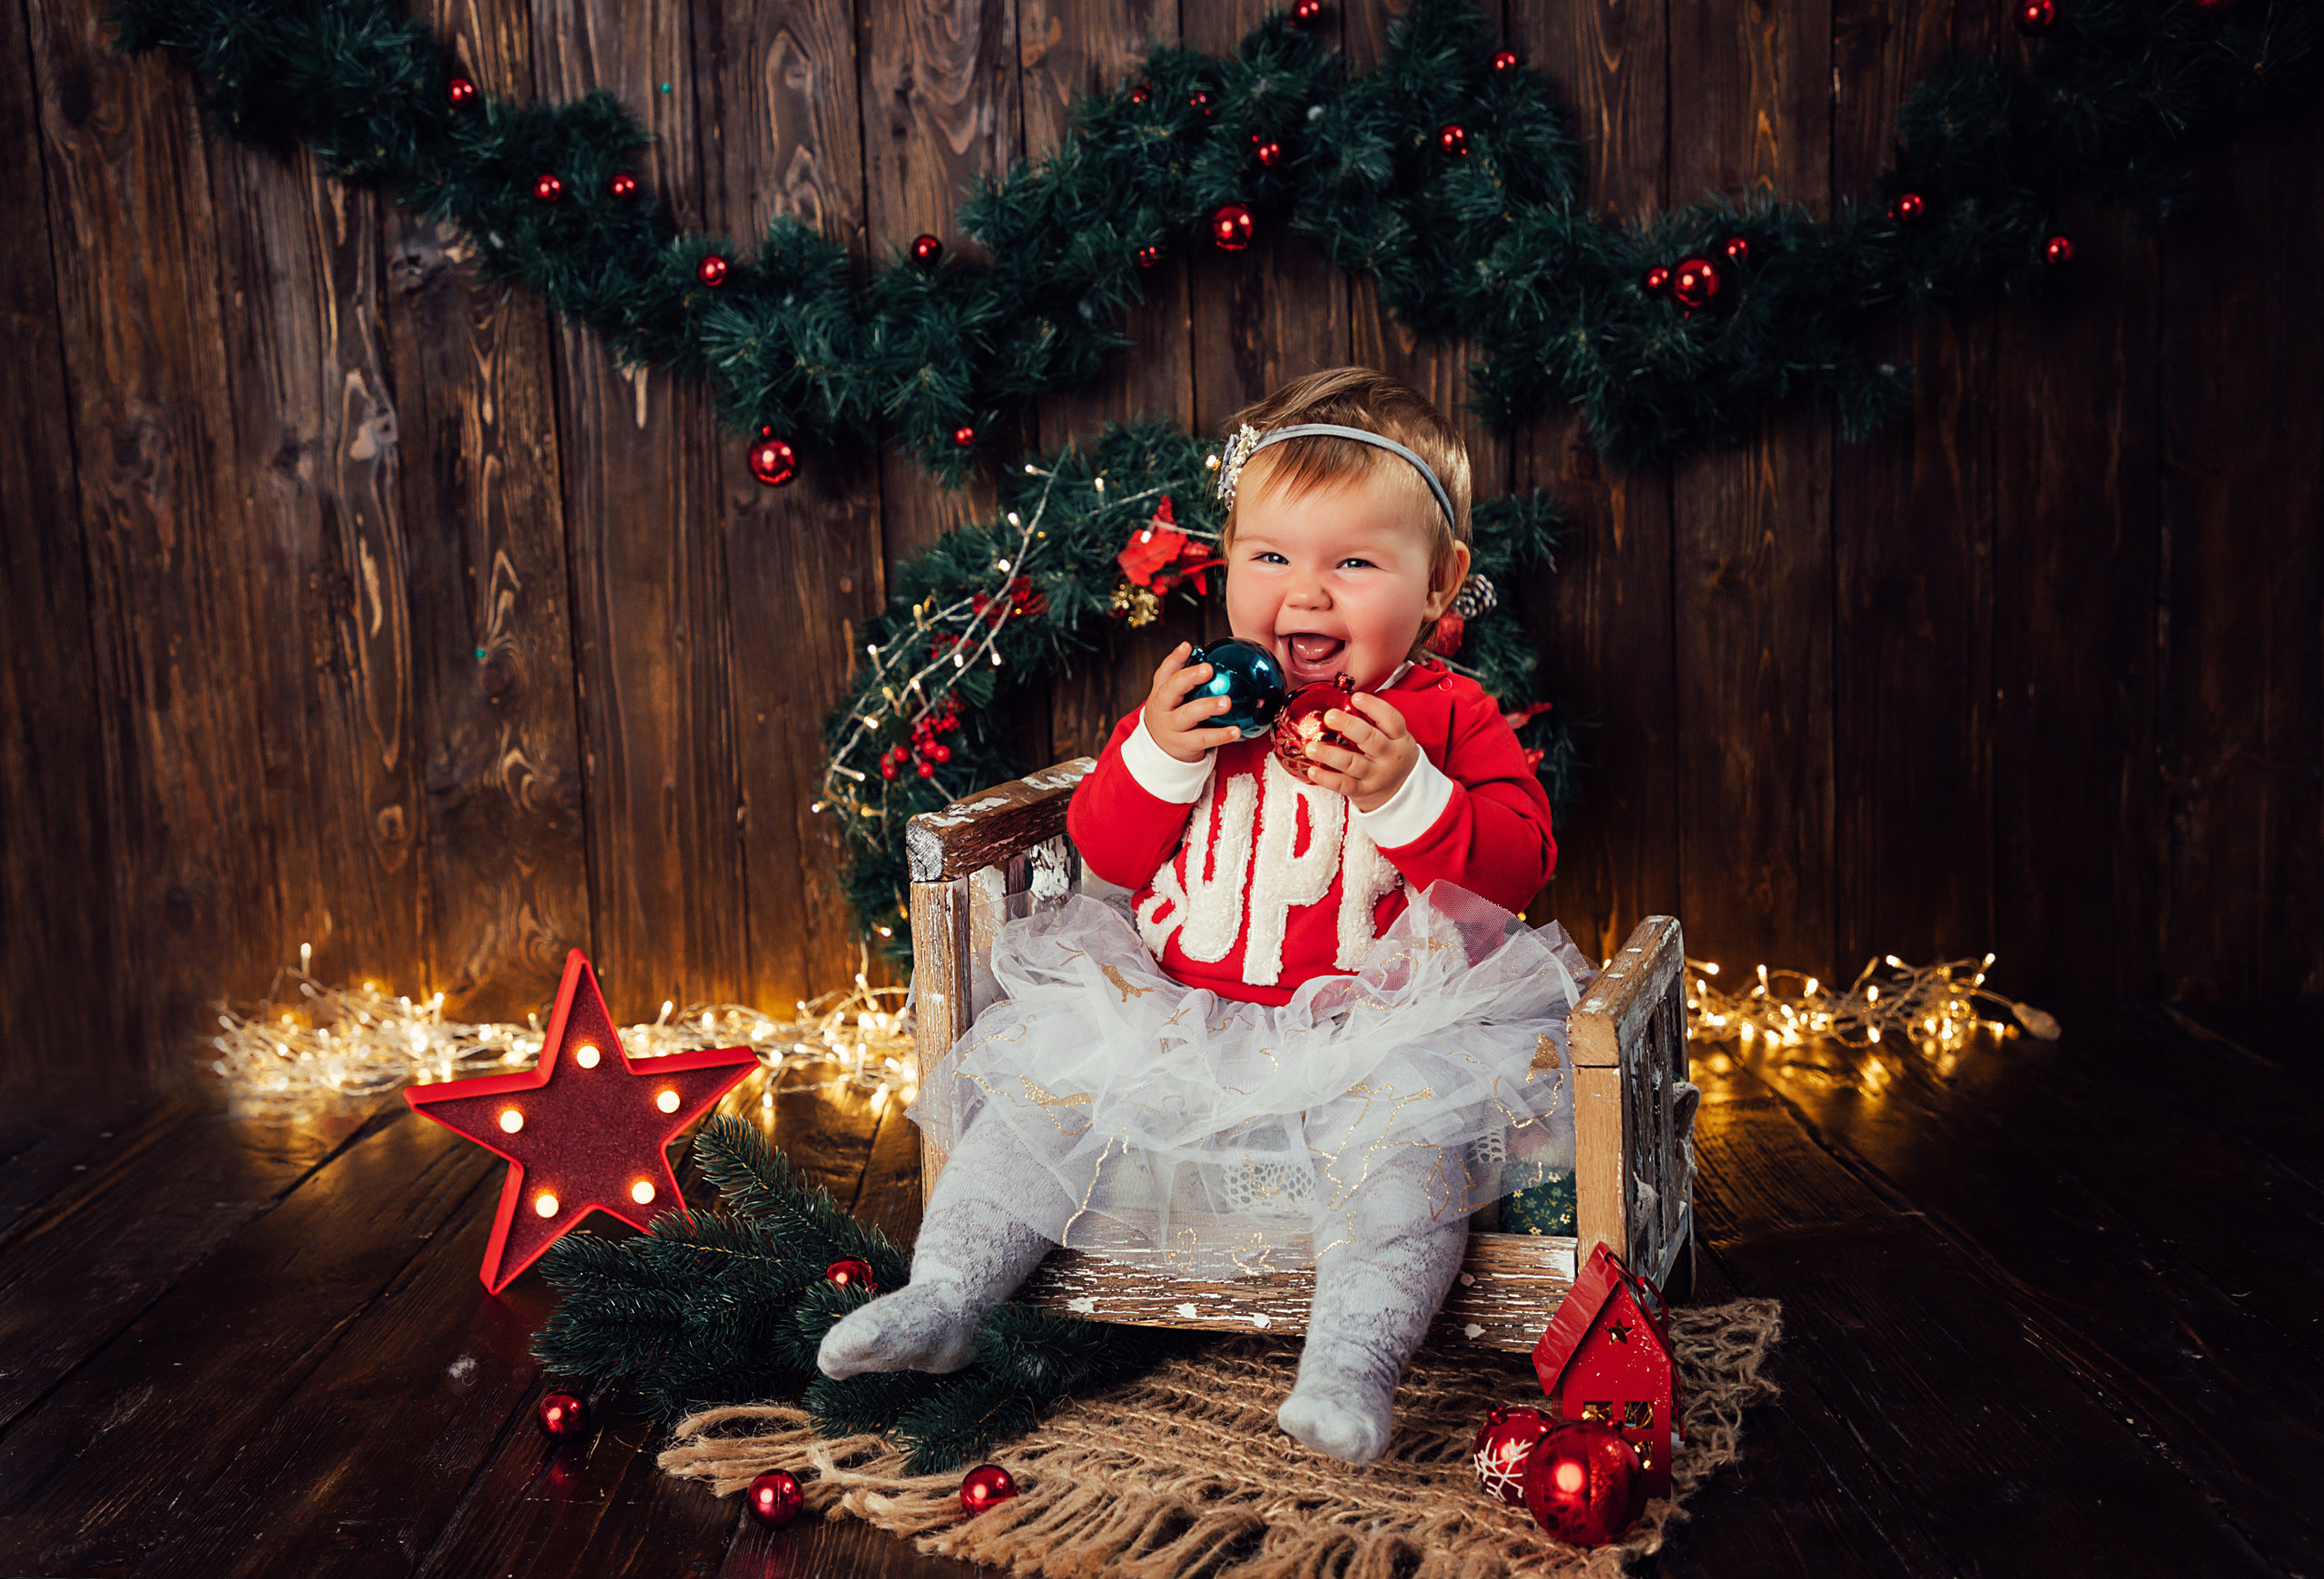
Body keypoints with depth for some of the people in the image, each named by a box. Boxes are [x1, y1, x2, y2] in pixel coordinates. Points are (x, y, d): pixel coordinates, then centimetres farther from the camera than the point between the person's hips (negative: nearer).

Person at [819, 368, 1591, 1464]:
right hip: (1175, 1017, 4)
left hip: (1372, 1025, -3)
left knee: (1412, 1117, -31)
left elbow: (1518, 863, -10)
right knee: (1041, 1071, -5)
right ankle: (942, 1297, 1)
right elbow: (1104, 852, 5)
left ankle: (1354, 1360, -30)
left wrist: (1407, 795, -26)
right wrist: (1156, 758, -15)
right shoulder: (1201, 701, 7)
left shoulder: (1450, 718, -1)